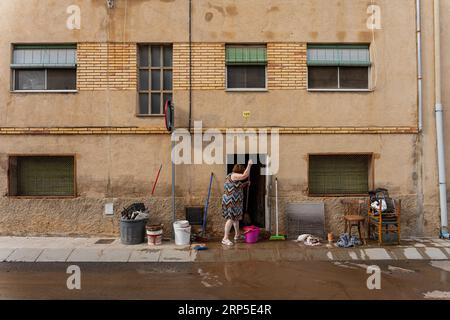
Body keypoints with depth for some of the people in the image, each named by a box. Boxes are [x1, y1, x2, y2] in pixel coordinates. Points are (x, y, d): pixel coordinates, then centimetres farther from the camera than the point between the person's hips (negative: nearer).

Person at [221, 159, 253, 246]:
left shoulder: (231, 176, 18)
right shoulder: (233, 175, -13)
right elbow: (245, 175, -24)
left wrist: (245, 184, 20)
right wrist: (249, 165, -17)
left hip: (235, 201, 11)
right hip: (231, 201, -11)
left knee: (236, 217, 20)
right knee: (231, 218, -14)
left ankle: (237, 235, 33)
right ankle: (225, 239, -16)